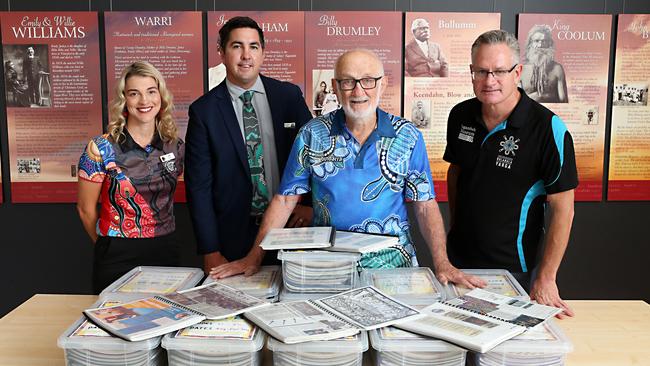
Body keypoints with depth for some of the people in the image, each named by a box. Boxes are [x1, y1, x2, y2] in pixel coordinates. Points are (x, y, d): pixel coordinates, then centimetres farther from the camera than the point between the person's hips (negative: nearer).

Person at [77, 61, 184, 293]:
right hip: (118, 257, -3)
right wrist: (111, 247, 9)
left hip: (166, 252, 4)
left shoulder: (175, 146, 1)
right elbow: (86, 209, -1)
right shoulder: (101, 149, -11)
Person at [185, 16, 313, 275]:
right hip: (233, 235, -1)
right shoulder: (203, 110, -4)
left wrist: (311, 203, -4)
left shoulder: (289, 95, 1)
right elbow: (199, 186, -5)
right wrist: (211, 253, -8)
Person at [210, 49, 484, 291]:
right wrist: (254, 257, -3)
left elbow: (425, 205, 0)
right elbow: (285, 199, 3)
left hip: (391, 264, 0)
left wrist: (442, 264, -12)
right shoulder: (312, 135, 0)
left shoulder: (408, 137, 0)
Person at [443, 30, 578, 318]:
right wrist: (455, 227, 11)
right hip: (459, 256, 5)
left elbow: (562, 210, -16)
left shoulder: (548, 129, -18)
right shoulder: (460, 115, -2)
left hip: (512, 268, -4)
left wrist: (546, 278, -16)